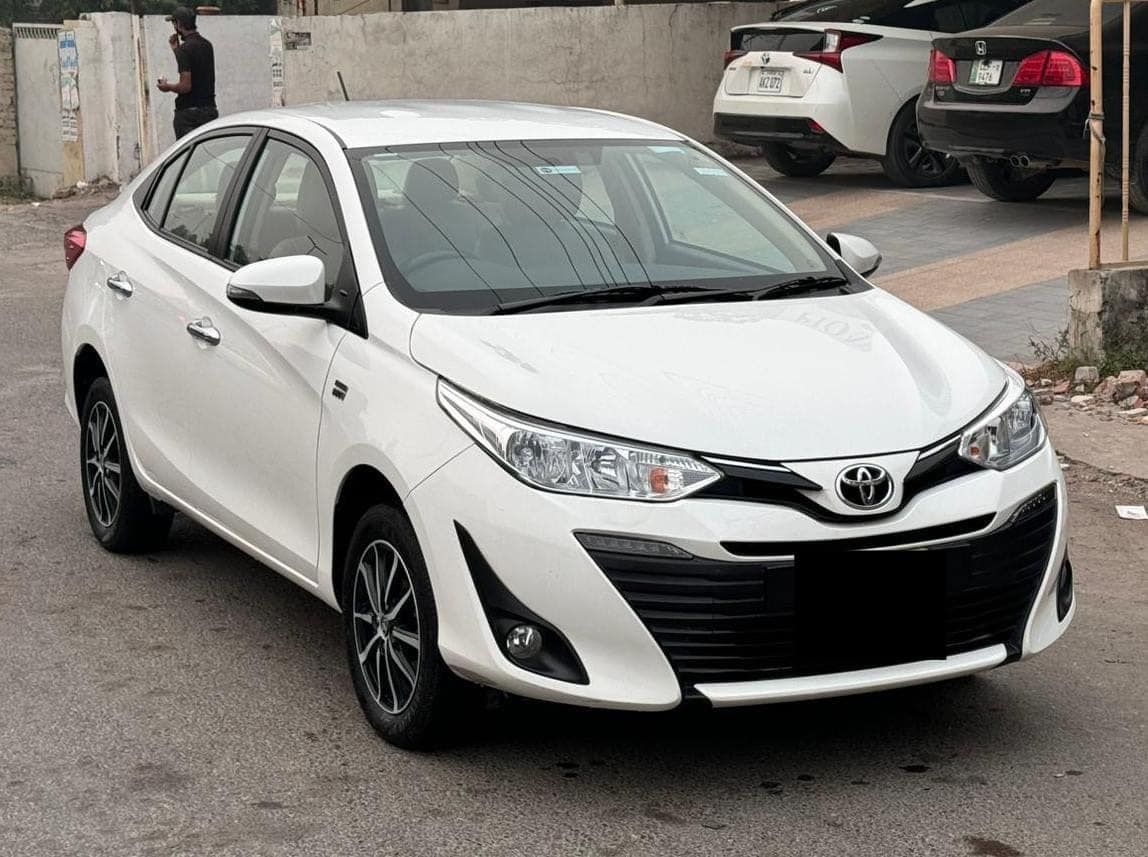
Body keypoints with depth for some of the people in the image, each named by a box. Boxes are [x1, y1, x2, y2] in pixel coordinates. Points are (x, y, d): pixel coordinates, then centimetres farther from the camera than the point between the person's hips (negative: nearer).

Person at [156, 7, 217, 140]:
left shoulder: (186, 48, -15)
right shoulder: (207, 45, 11)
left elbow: (186, 86, -20)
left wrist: (167, 87, -2)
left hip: (189, 112, -8)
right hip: (210, 110, 8)